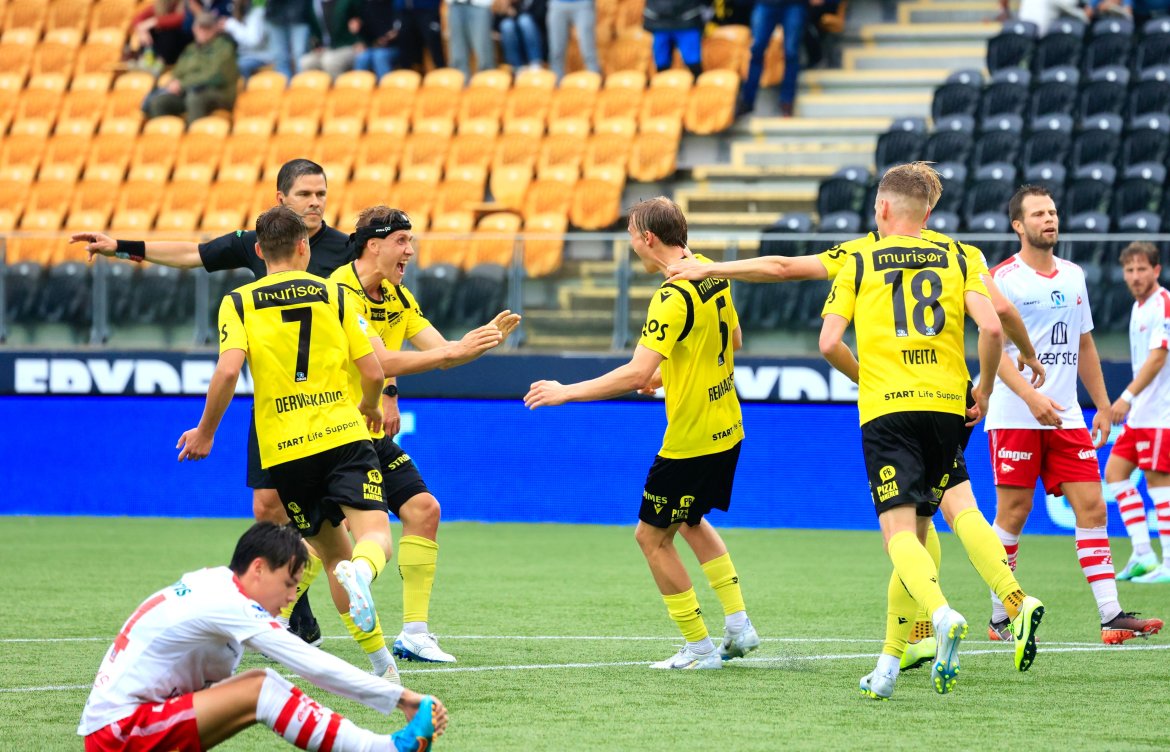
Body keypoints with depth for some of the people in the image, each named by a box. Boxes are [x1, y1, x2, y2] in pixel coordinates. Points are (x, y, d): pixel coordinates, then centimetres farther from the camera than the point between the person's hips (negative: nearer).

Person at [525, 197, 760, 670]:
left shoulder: (672, 297, -23)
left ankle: (699, 647, 9)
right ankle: (739, 626, 24)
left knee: (652, 537, 5)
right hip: (726, 428, 9)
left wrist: (566, 392, -22)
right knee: (691, 522, 27)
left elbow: (635, 373, -29)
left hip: (691, 440, -9)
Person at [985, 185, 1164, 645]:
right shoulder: (1003, 279, -6)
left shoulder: (1073, 276, 14)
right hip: (1015, 417, -5)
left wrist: (1102, 405, 17)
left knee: (1092, 507, -3)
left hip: (1067, 417, 5)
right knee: (1013, 514, -1)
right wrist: (1031, 396, -25)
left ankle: (1110, 615, -6)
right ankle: (1000, 616, 10)